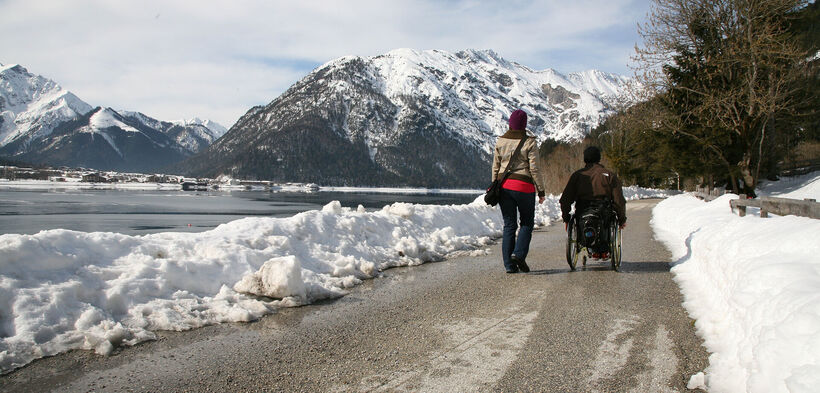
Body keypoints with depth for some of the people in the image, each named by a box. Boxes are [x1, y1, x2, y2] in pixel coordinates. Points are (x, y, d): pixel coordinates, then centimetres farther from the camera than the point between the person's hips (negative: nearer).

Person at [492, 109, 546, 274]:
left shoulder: (500, 141, 4)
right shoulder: (530, 142, -8)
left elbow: (495, 167, 8)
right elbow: (534, 169, -9)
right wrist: (541, 191, -2)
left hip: (504, 186, 4)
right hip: (523, 186, -4)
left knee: (509, 225, 9)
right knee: (527, 223, 14)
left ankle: (509, 264, 7)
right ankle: (519, 254, -5)